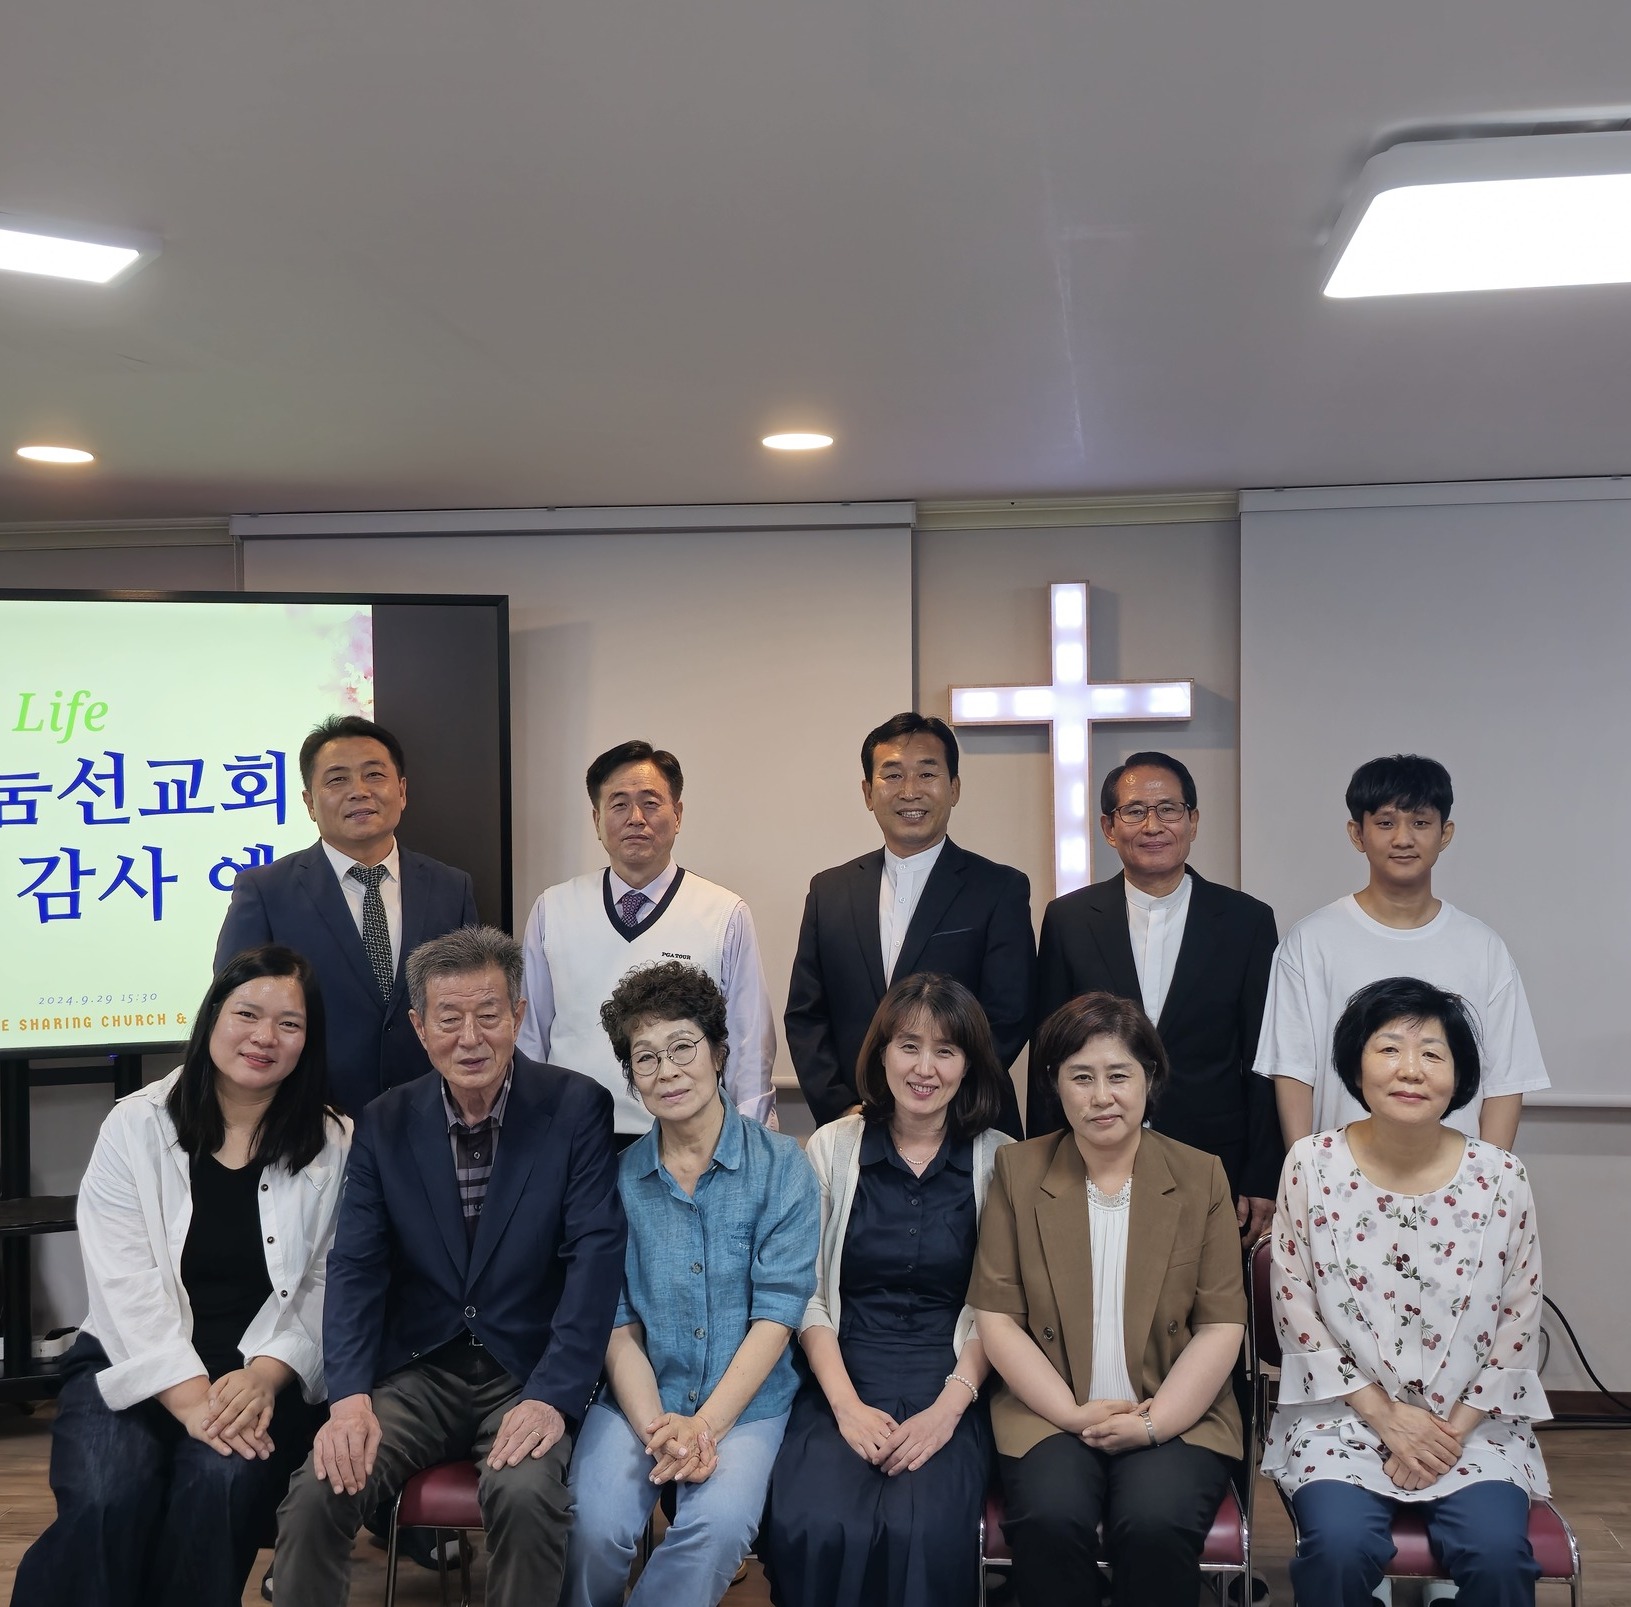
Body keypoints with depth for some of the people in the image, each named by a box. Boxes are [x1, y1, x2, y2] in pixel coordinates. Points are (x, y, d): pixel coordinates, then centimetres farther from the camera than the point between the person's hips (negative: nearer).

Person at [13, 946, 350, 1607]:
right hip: (134, 1368, 0)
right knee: (107, 1499, -29)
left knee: (220, 1485, -30)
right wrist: (191, 1398, -19)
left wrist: (265, 1376, -17)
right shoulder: (136, 1127, 2)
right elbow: (126, 1284, -7)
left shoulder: (334, 1147, 5)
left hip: (267, 1374, 0)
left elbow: (328, 1286, 0)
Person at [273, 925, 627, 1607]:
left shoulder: (576, 1108, -6)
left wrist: (552, 1397, -23)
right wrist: (350, 1396, -17)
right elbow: (355, 1267, -1)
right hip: (418, 1371, 2)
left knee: (525, 1493, -31)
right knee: (316, 1493, -22)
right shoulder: (385, 1124, 4)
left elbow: (596, 1257, -12)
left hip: (528, 1372, -2)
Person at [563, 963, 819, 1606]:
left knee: (720, 1523, -29)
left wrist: (704, 1425, -15)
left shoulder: (781, 1167, -2)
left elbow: (775, 1315, -6)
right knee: (598, 1525, -25)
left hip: (745, 1402, -1)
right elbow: (617, 1323, 1)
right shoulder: (617, 1178, 3)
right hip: (639, 1399, 1)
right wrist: (656, 1427, -15)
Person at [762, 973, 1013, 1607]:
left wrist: (950, 1407, -12)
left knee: (925, 1535, -31)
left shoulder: (998, 1161, 5)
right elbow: (809, 1294, 4)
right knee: (814, 1529, -29)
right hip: (842, 1385, 1)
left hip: (949, 1393, -1)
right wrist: (846, 1404, -9)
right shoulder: (832, 1149, 7)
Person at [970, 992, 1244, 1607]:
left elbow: (1222, 1325, 1)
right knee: (1048, 1520, -29)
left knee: (1155, 1524, -29)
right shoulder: (1018, 1171, 5)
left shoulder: (1201, 1176, 5)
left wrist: (1153, 1423, -12)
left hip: (1177, 1416, 0)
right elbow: (995, 1316, 1)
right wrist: (1074, 1414, -10)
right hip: (1050, 1414, 0)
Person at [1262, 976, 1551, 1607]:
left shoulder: (1499, 1178, -3)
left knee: (1498, 1553, -25)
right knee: (1340, 1545, -27)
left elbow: (1519, 1323, 3)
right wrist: (1387, 1417, -8)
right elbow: (1296, 1311, -3)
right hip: (1343, 1413, -1)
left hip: (1470, 1420, 1)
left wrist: (1455, 1429, -6)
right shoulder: (1311, 1165, -6)